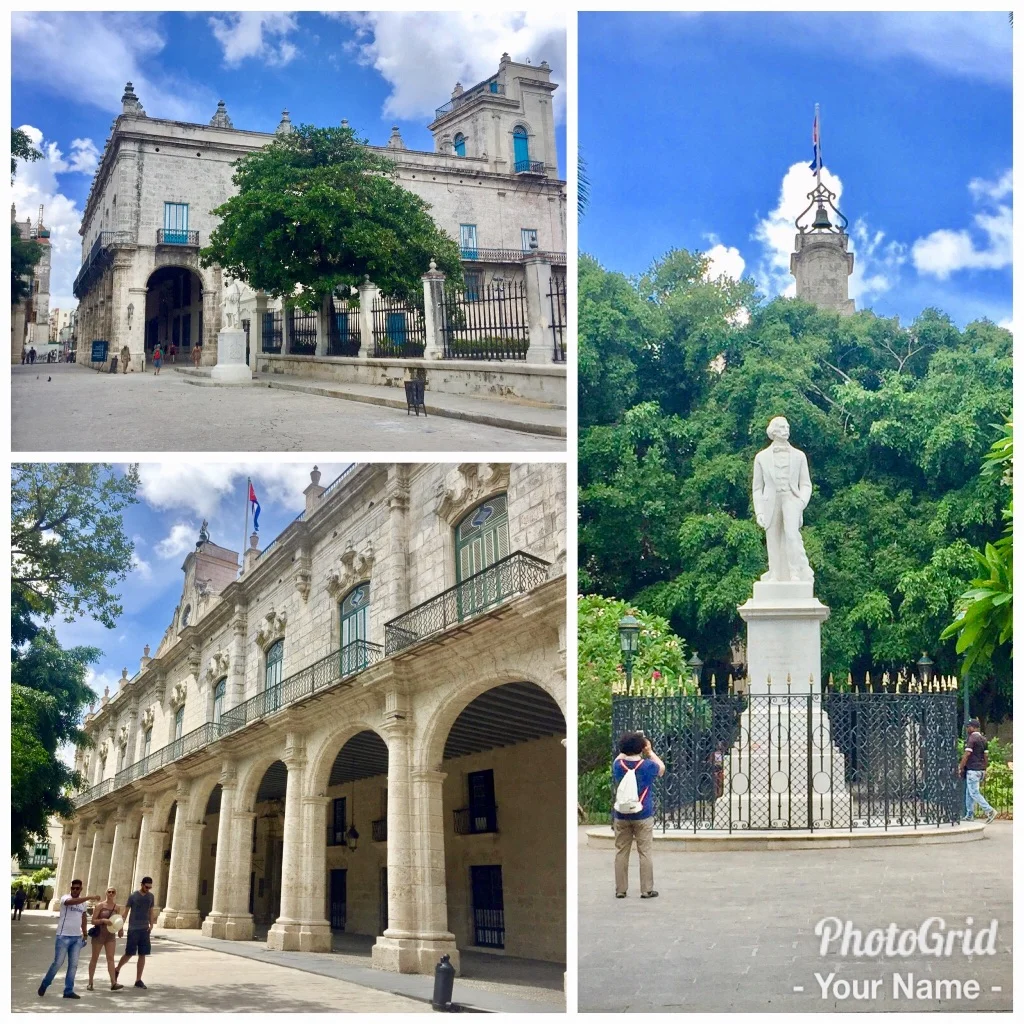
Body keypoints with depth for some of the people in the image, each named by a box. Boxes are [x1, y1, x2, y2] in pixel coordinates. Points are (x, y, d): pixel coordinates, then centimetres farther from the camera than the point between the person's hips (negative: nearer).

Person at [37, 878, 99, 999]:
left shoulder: (83, 902, 12)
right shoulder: (65, 898, -9)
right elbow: (72, 901, -32)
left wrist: (84, 933, 22)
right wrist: (90, 897, -39)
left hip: (77, 937, 6)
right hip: (64, 936, -6)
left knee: (73, 965, 3)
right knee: (57, 963, -2)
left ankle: (68, 991, 8)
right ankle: (44, 985, 19)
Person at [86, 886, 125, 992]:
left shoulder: (116, 907, 5)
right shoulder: (100, 906, -5)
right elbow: (93, 921, -8)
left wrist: (120, 929, -3)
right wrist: (103, 920, -24)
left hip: (111, 935, 2)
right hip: (99, 934, -2)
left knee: (110, 958, -6)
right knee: (94, 958, 7)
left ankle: (113, 983, -14)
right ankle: (90, 982, 17)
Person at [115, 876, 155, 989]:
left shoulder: (150, 896, 7)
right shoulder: (133, 896, -6)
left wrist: (151, 924, 1)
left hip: (145, 930, 4)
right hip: (133, 929, -4)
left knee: (142, 955, 3)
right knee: (129, 954, 0)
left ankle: (138, 980, 9)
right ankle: (117, 970, 26)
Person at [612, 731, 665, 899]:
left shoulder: (617, 765, -2)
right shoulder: (648, 765, -9)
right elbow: (661, 767, 15)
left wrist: (626, 750, 27)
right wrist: (650, 752, 21)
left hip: (621, 816, 3)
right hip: (643, 816, -2)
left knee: (621, 852, 8)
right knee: (645, 853, 2)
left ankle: (620, 890, 11)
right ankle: (647, 890, 4)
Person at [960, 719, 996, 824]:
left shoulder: (972, 738, -12)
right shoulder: (984, 739, 14)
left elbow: (967, 755, -17)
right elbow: (986, 756, 14)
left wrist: (961, 768, -11)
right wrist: (984, 771, 19)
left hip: (973, 770, -9)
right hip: (981, 770, 9)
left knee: (974, 793, -7)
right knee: (970, 793, 13)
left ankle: (990, 811, -15)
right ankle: (970, 816, 14)